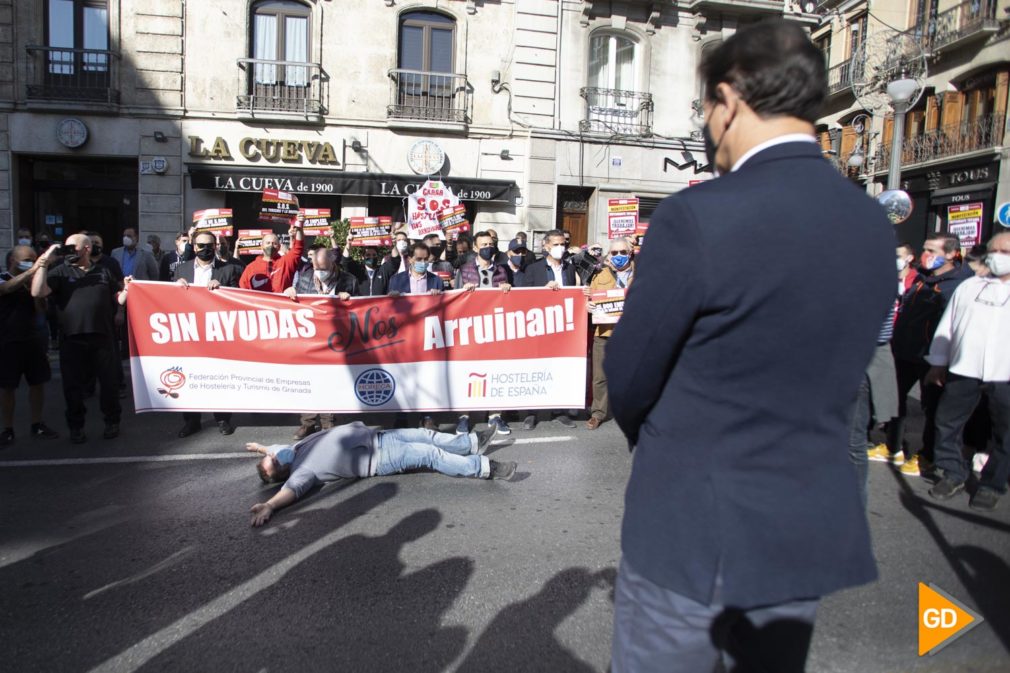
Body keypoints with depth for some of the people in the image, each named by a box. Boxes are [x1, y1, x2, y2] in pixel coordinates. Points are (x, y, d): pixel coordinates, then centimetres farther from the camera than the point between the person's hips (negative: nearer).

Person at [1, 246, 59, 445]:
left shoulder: (32, 281, 7)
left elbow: (42, 310, 1)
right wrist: (31, 271, -37)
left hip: (34, 339, 5)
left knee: (38, 382, 7)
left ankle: (36, 425, 18)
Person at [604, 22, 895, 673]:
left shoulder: (697, 216, -21)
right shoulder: (875, 224, 1)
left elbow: (627, 379, -12)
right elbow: (830, 380, 8)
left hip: (695, 537, -6)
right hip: (812, 537, 6)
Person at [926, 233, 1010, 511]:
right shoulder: (969, 286, 14)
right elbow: (946, 325, 13)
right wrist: (938, 362, 10)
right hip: (963, 369, 3)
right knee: (947, 423, 6)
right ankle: (953, 474, 22)